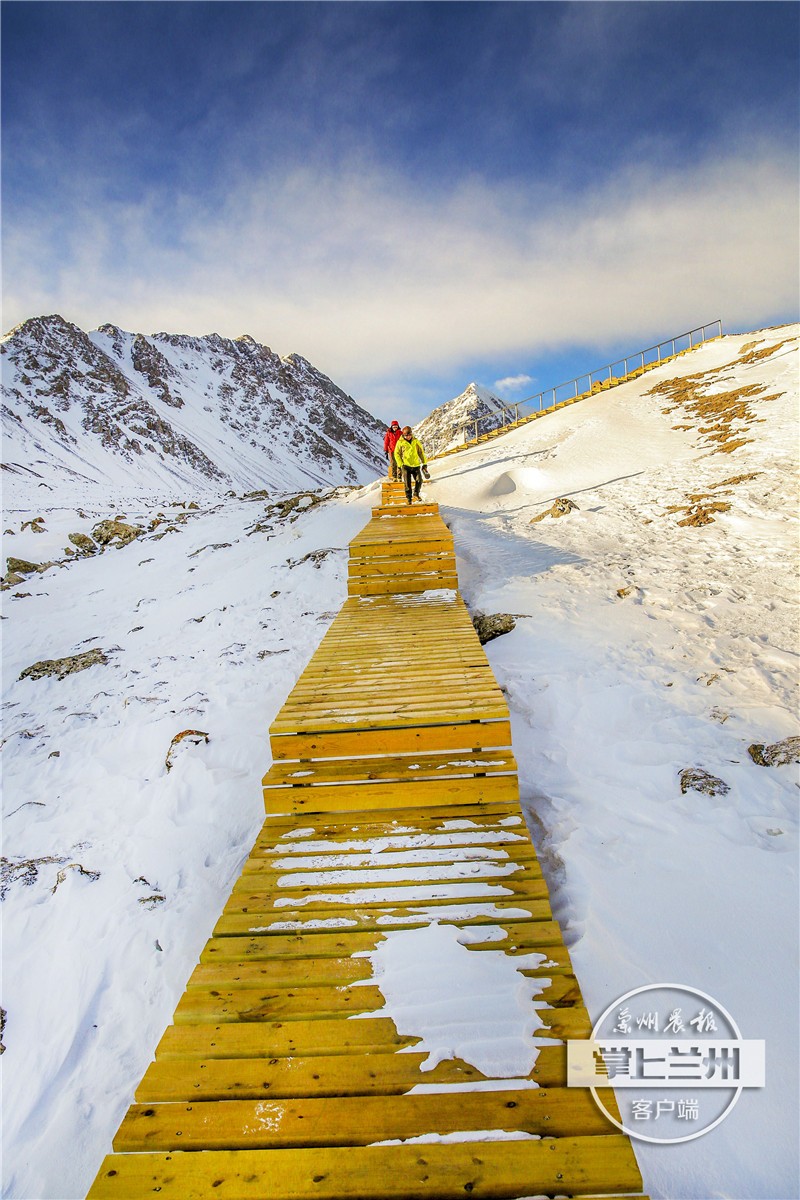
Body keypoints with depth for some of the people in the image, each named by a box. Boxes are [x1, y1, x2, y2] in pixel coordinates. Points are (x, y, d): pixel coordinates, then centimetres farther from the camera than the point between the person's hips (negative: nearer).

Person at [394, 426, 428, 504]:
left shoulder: (416, 441, 4)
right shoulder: (400, 442, -1)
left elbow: (421, 453, 11)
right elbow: (397, 454, 4)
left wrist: (424, 464, 9)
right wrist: (400, 465, -4)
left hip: (416, 465, 2)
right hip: (406, 466, -2)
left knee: (419, 480, -9)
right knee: (407, 483, -2)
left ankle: (416, 494, 14)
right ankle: (409, 499, 10)